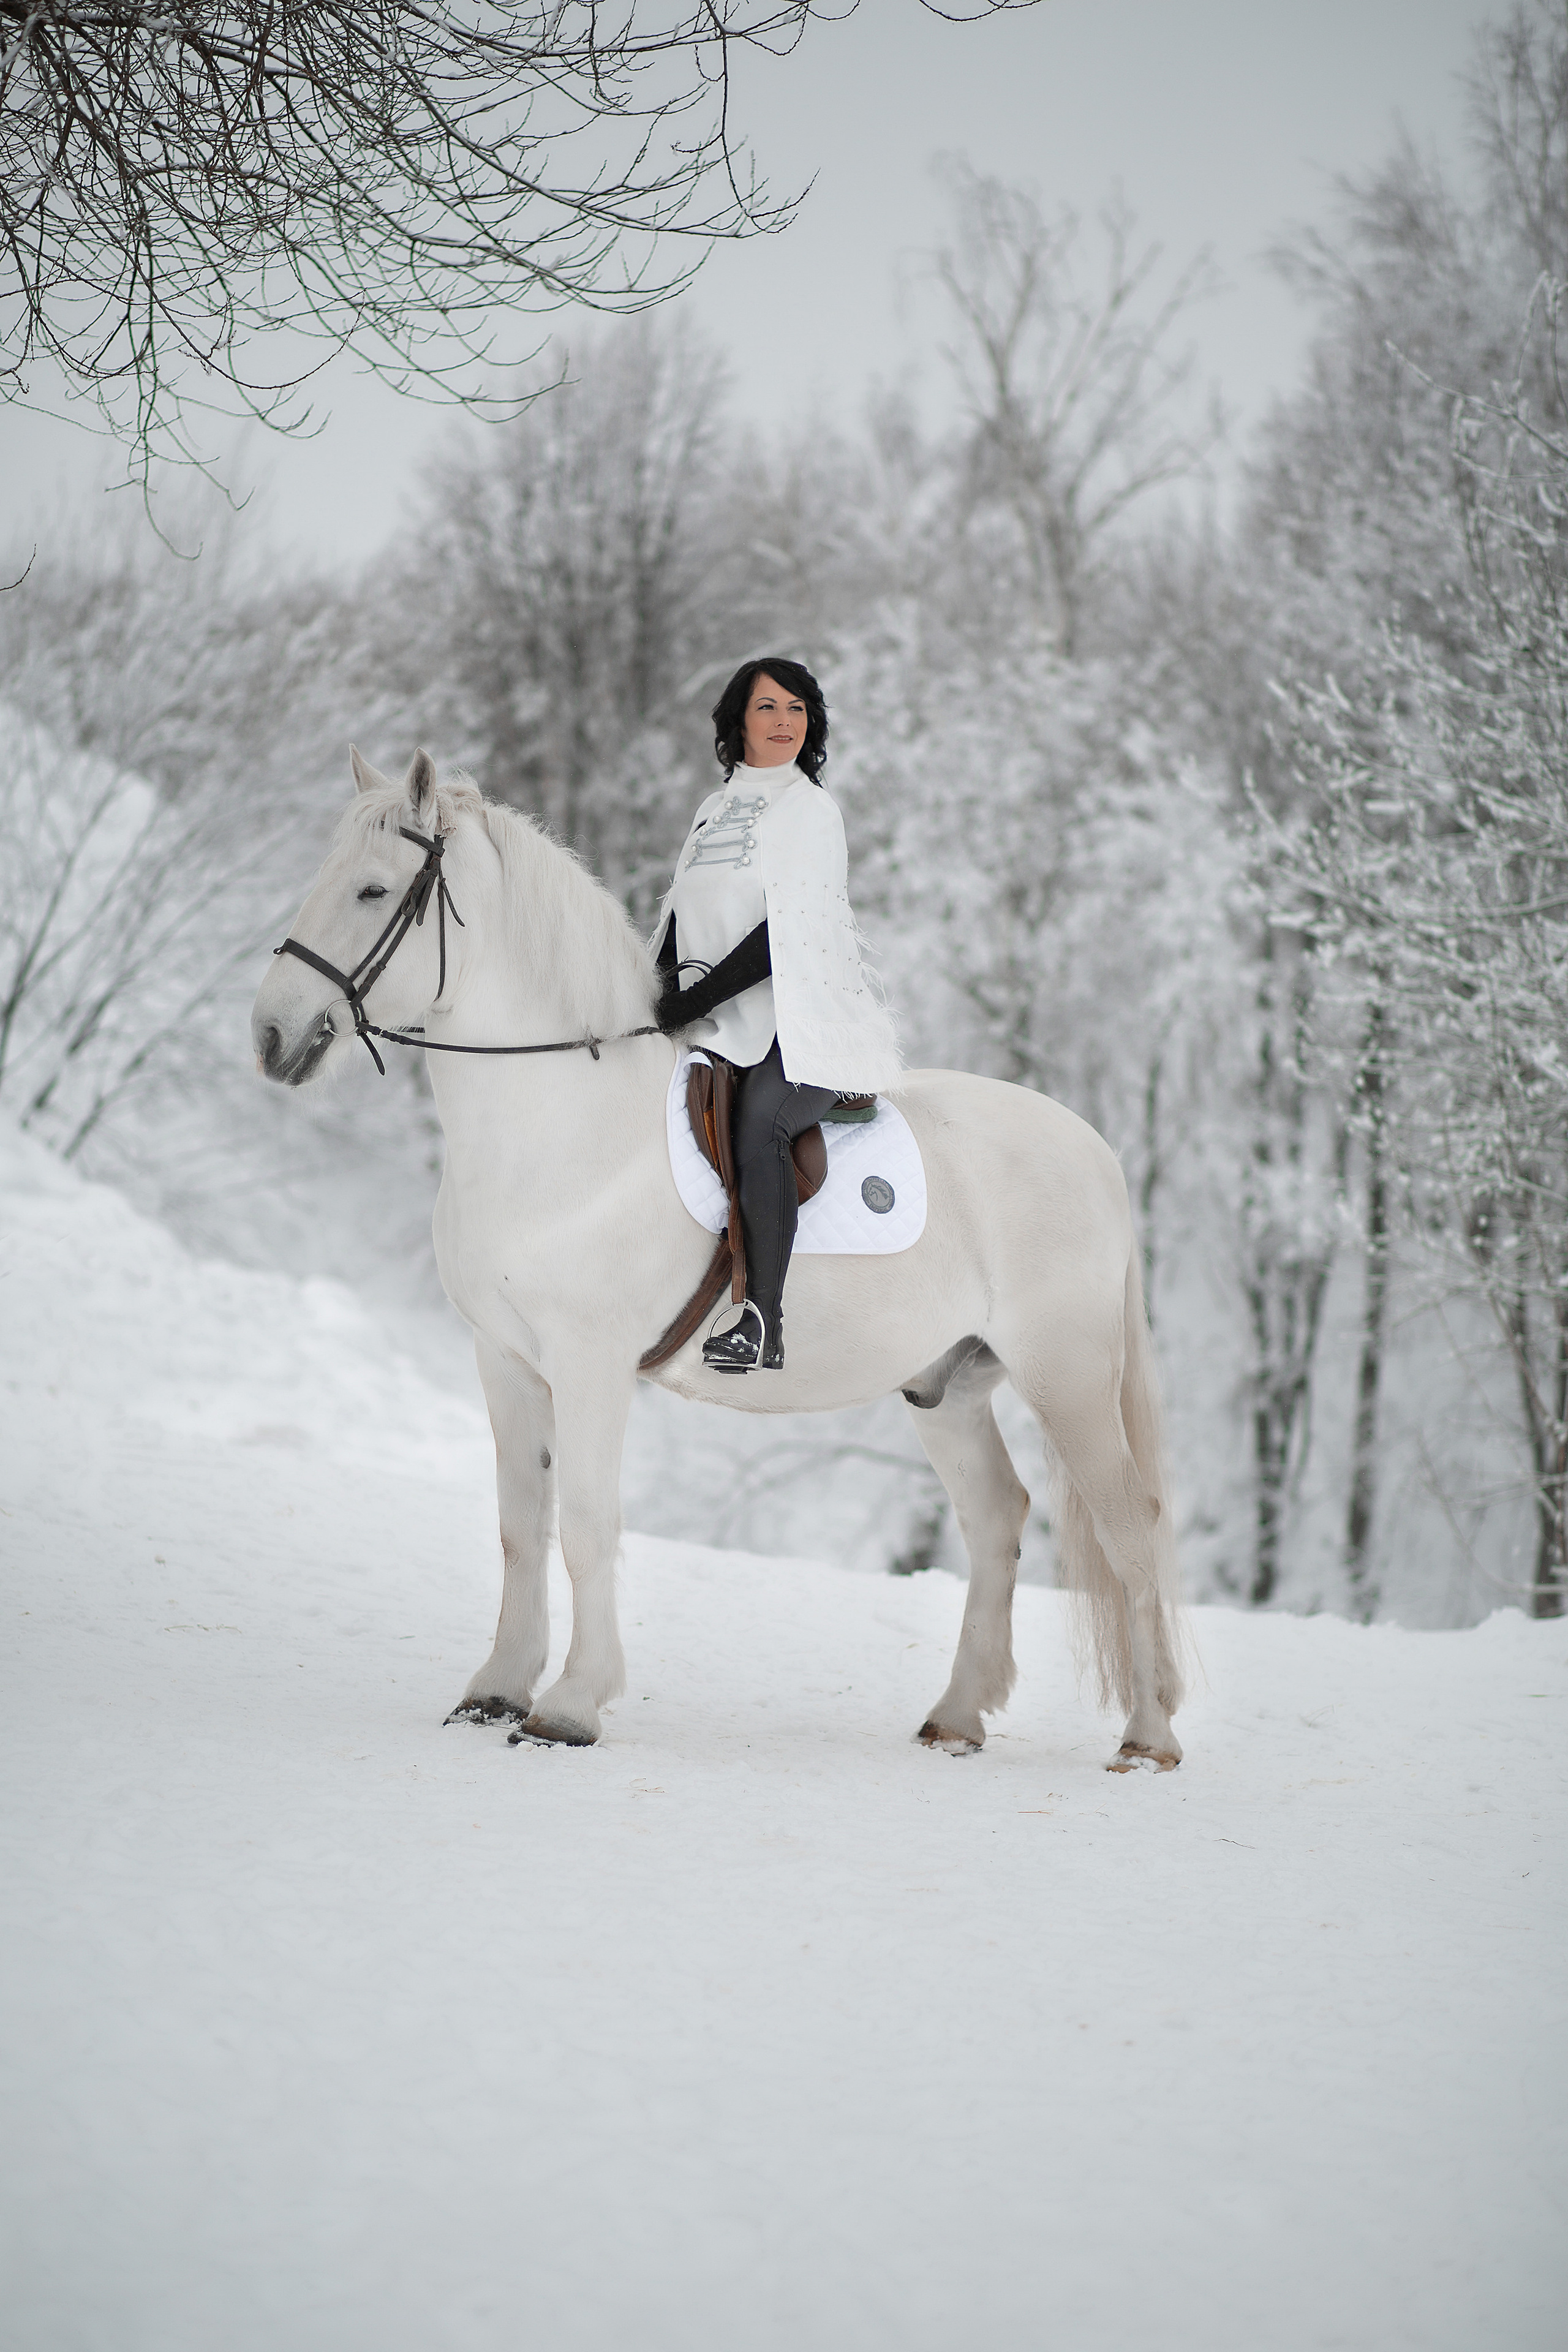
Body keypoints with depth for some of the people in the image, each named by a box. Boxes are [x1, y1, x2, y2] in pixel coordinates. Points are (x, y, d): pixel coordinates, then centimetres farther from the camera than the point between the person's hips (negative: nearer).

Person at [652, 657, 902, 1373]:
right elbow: (680, 915, 20)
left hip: (807, 1017, -8)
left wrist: (696, 1000, -16)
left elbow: (785, 933, -11)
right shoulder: (714, 810, 20)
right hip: (727, 1025, 8)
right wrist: (660, 988, 0)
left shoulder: (812, 811, -1)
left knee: (756, 1127, -32)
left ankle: (762, 1323, -36)